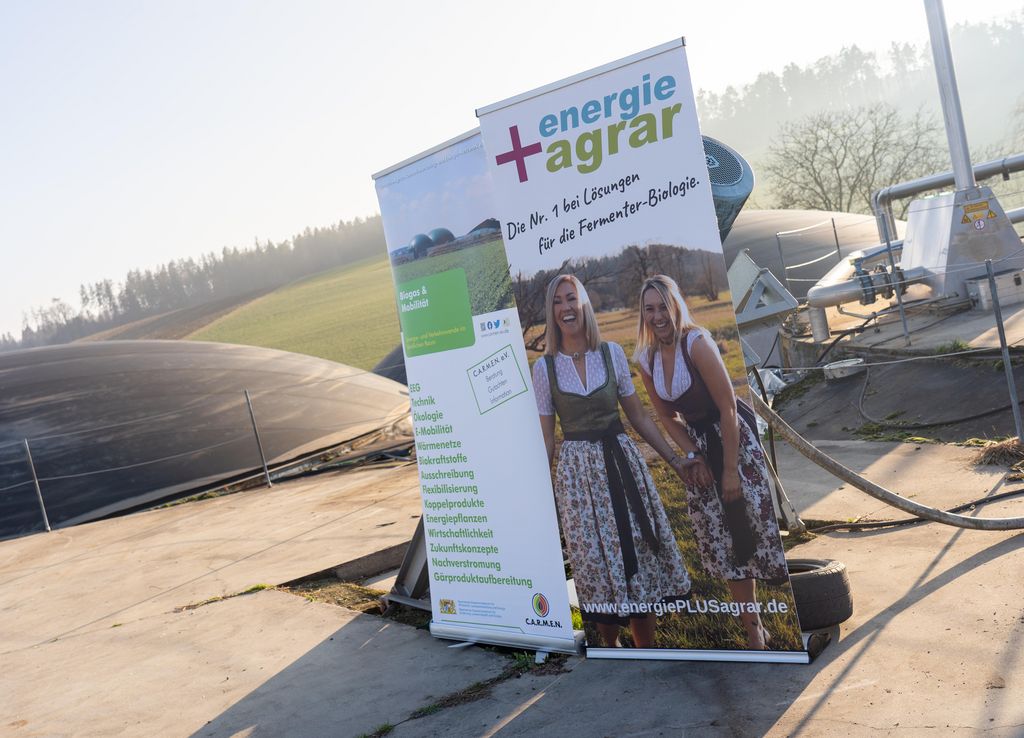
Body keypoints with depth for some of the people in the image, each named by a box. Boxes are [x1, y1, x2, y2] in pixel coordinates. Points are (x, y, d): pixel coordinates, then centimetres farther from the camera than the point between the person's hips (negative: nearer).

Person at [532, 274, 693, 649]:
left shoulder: (612, 353, 2)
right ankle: (610, 651, 22)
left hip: (622, 461, 1)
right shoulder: (544, 367, -1)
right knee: (596, 563, 5)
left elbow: (638, 415, 8)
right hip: (577, 470, -1)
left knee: (640, 556, 3)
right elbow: (546, 436, 3)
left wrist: (673, 458, 6)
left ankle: (647, 652, 16)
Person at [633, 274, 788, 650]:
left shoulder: (696, 342, -19)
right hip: (698, 445, 6)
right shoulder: (646, 359, -1)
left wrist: (730, 469, -19)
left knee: (751, 522, -6)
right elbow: (666, 416, 8)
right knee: (723, 539, 9)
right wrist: (694, 457, -5)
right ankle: (753, 626, 20)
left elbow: (727, 408, -19)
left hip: (735, 439, -6)